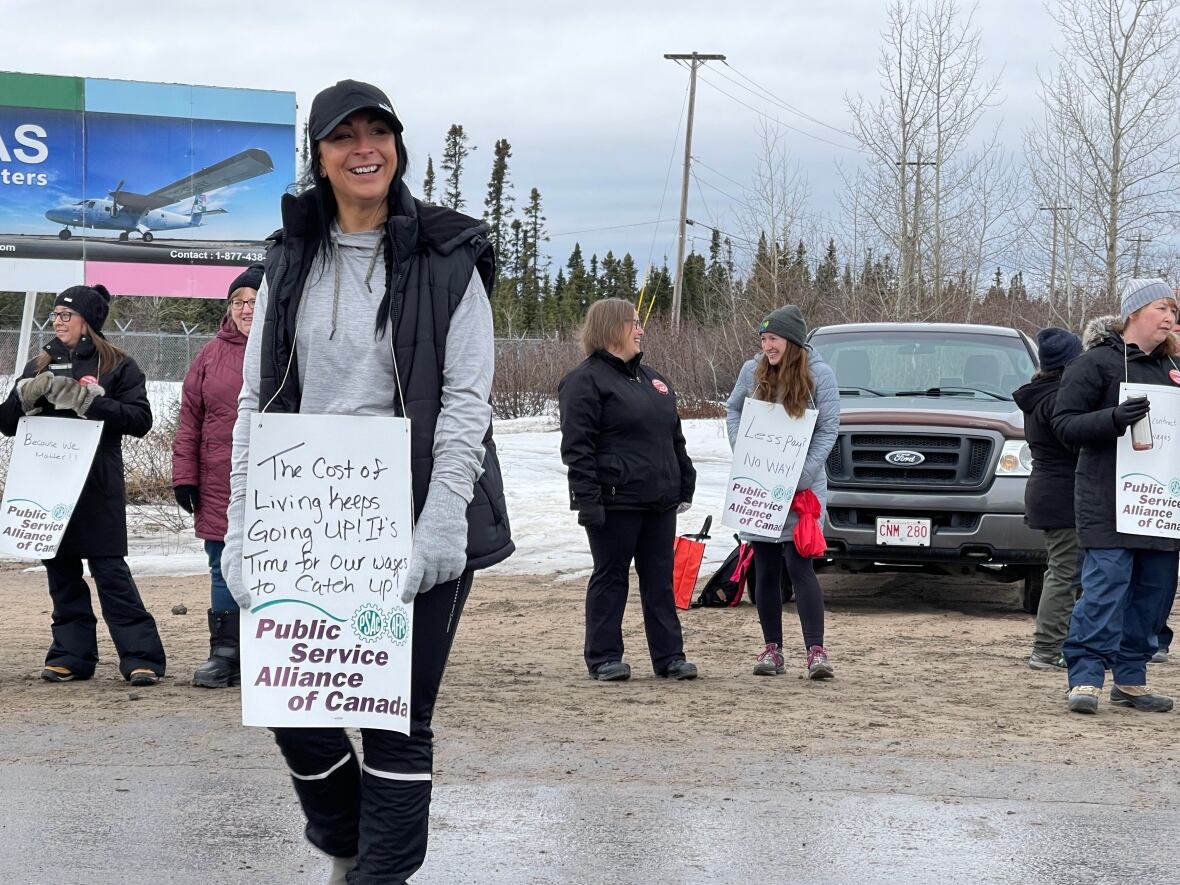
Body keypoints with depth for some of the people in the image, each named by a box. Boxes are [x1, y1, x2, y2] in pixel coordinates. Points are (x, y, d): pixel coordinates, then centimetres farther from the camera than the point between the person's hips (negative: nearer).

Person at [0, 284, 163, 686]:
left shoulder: (117, 366, 2)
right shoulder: (40, 365, 15)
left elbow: (140, 419, -8)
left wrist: (91, 402, -17)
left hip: (98, 486, -5)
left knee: (110, 570, -8)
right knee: (61, 572, 6)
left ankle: (141, 656, -7)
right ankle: (71, 654, 12)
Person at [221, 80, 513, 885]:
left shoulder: (446, 260, -1)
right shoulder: (291, 262, 9)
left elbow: (467, 400, -6)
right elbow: (256, 402, 8)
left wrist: (439, 527, -17)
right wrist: (242, 529, 0)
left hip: (414, 523, -3)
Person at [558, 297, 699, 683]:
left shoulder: (652, 379, 19)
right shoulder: (585, 380, -6)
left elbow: (675, 439, 24)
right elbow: (577, 447, -12)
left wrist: (685, 485, 17)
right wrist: (587, 498, -19)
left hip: (659, 501, 7)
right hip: (615, 502, -7)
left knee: (660, 579, 8)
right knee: (610, 578, 0)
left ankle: (669, 655, 11)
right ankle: (604, 658, 6)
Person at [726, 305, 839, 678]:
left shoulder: (819, 374, -6)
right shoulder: (752, 371, 3)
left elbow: (828, 429, -7)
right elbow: (733, 410, 17)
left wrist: (801, 478, -15)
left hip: (802, 489, -4)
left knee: (800, 566, -11)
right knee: (765, 571, 6)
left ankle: (816, 651, -13)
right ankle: (772, 649, 13)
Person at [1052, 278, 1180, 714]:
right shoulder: (1095, 363, -4)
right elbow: (1065, 424, -10)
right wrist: (1114, 418, -24)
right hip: (1107, 502, -7)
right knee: (1105, 588, -13)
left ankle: (1130, 678, 14)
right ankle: (1085, 678, -10)